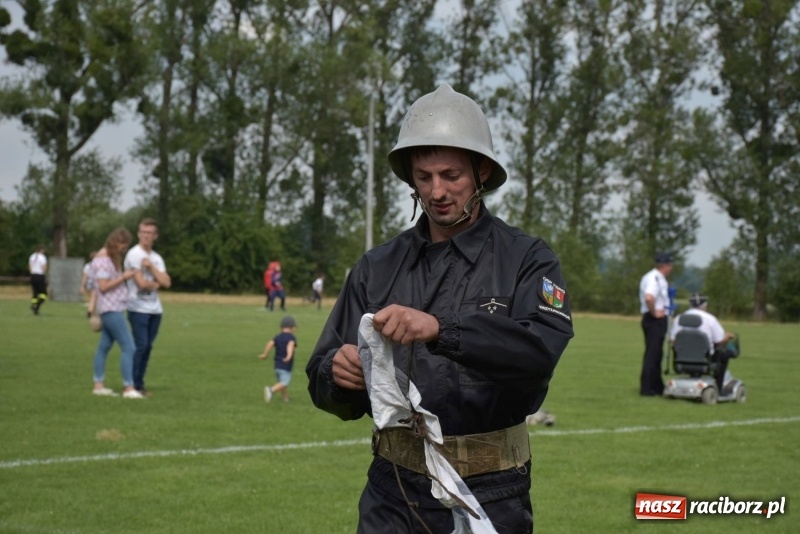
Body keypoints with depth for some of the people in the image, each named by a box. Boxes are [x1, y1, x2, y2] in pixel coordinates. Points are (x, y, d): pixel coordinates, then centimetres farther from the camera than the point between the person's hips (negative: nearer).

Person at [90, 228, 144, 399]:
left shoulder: (111, 257, 15)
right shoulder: (102, 260, -15)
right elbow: (103, 286, -19)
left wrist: (126, 275, 7)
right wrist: (123, 277, -17)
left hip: (115, 309, 10)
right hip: (111, 309, -10)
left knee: (104, 346, 11)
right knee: (129, 347, -11)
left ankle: (99, 385, 15)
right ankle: (129, 388, -11)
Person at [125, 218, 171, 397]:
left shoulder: (156, 258, 14)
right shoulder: (134, 254, -7)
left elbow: (166, 282, 1)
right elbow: (141, 283, -16)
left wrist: (151, 266, -6)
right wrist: (156, 284, 2)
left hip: (155, 309, 6)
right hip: (139, 308, -6)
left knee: (147, 347, 7)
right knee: (141, 346, -10)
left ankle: (139, 384, 13)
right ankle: (133, 385, -3)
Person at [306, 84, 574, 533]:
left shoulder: (527, 260, -4)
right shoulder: (378, 268, 6)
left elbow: (543, 348, -23)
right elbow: (324, 378, 5)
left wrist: (441, 329, -34)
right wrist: (338, 374, -18)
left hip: (488, 496, -2)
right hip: (392, 494, 3)